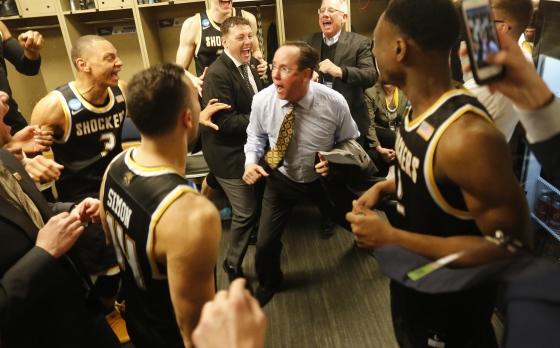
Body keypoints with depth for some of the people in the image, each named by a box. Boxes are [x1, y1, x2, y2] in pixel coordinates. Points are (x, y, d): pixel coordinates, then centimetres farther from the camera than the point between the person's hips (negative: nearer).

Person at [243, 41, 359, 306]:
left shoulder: (334, 103, -26)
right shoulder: (262, 100, -22)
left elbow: (350, 141, -8)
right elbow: (255, 135, 0)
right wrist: (250, 161, -18)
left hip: (322, 178, 0)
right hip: (281, 178, 1)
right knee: (266, 241, 2)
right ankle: (268, 282, 39)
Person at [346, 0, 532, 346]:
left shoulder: (468, 136, -34)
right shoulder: (421, 108, -6)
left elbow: (512, 248, -30)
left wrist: (391, 238, -30)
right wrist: (385, 187, -6)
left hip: (450, 305, -7)